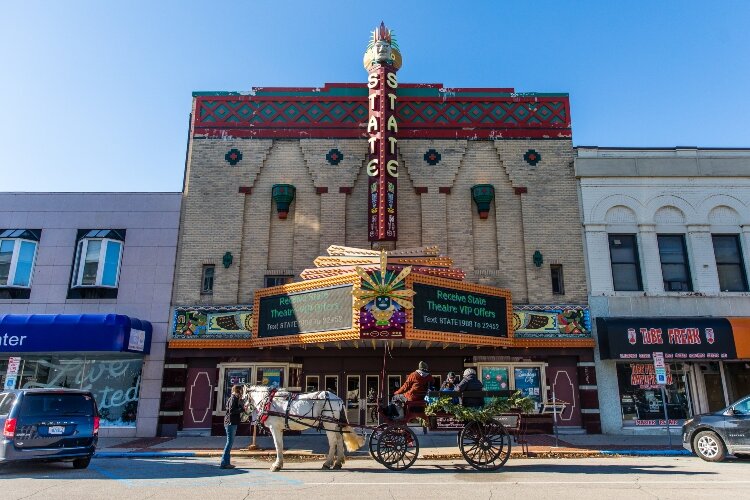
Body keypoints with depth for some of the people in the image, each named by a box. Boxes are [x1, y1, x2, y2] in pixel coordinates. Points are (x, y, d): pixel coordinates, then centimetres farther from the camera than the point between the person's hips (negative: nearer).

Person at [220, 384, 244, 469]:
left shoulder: (235, 398, 18)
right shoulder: (233, 398, -12)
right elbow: (231, 411, -21)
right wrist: (242, 409, -16)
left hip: (232, 423, 10)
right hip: (231, 423, -10)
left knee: (230, 442, 13)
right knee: (230, 442, -7)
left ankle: (225, 462, 18)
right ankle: (224, 463, -3)